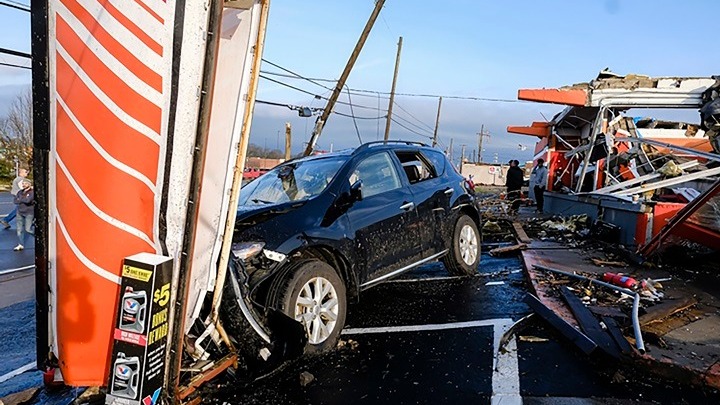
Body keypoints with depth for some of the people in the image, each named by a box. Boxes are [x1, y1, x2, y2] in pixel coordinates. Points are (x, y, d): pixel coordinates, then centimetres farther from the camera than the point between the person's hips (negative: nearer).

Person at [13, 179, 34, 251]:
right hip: (20, 212, 6)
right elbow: (15, 201, 0)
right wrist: (24, 200, -14)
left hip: (29, 213, -6)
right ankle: (21, 245, 14)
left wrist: (20, 199, -7)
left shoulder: (32, 192, -9)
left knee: (28, 229, -9)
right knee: (19, 229, 7)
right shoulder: (20, 192, 8)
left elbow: (28, 200, -24)